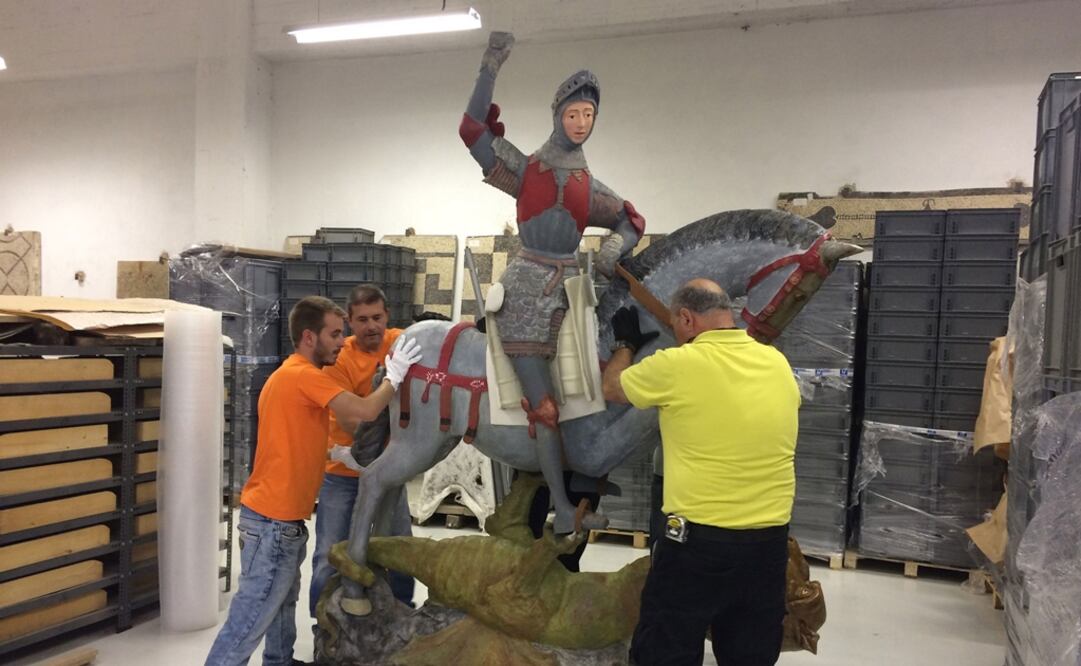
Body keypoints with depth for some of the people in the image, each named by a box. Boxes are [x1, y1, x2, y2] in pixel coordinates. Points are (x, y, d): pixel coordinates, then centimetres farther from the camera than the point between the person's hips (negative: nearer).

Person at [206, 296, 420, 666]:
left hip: (279, 516, 10)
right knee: (254, 613, -3)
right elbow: (365, 411, -23)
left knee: (282, 600, 22)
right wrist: (394, 375, -9)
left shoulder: (291, 375, 15)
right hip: (273, 520, -10)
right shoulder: (304, 375, -17)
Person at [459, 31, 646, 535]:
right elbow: (474, 130, -5)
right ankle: (562, 507, 6)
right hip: (526, 291, -4)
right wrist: (490, 68, -11)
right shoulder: (526, 169, 3)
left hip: (569, 289, 4)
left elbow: (630, 223, 20)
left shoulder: (590, 187, 12)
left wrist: (615, 245, -2)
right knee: (544, 407, -3)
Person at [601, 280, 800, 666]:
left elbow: (611, 388, 4)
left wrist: (625, 343, 23)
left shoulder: (678, 365, -13)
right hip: (770, 541, 6)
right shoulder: (777, 364, 3)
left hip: (699, 541, -5)